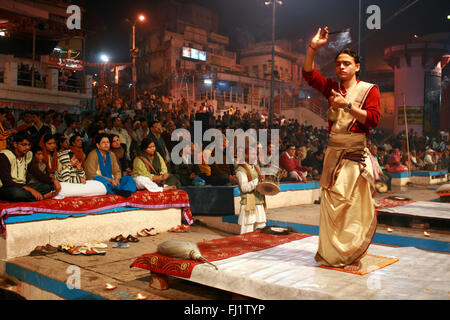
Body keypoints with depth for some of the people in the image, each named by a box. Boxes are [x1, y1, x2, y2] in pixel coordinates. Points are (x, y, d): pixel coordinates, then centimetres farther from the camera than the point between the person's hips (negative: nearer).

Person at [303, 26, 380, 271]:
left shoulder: (369, 90, 2)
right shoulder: (333, 88, 13)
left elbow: (373, 119, -11)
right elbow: (309, 74, 4)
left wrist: (347, 105, -18)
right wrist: (313, 48, -7)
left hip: (356, 153, -4)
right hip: (333, 151, 4)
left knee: (355, 205, -4)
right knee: (331, 203, 6)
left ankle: (352, 256, 7)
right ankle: (332, 253, 18)